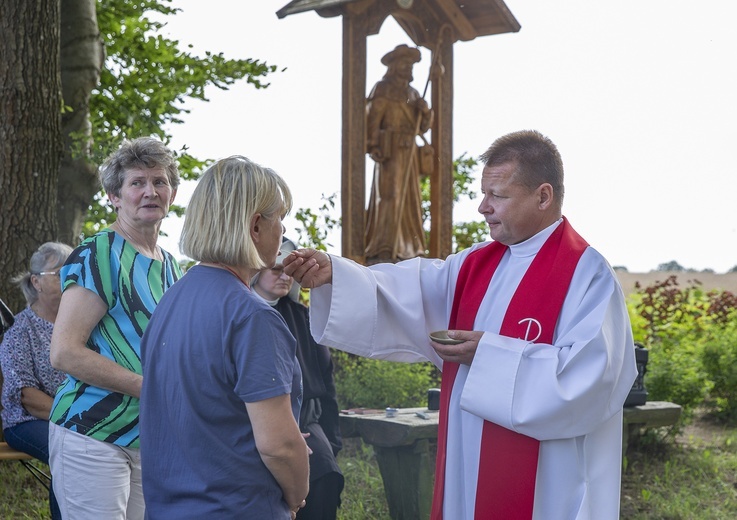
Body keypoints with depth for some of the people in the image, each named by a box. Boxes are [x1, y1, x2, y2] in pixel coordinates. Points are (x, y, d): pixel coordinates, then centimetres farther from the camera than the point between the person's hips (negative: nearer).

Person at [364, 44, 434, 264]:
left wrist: (424, 110, -3)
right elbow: (372, 119, -12)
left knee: (408, 199, 6)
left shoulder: (412, 94, 18)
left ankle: (404, 247, 11)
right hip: (390, 151, -7)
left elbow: (423, 127, 17)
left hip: (409, 153, 7)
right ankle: (379, 251, -14)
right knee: (388, 197, -13)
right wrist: (373, 146, -23)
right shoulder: (382, 89, -2)